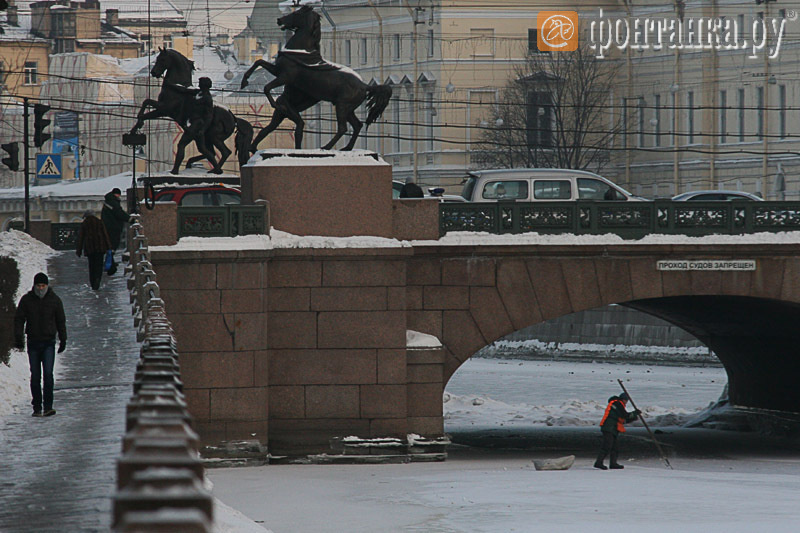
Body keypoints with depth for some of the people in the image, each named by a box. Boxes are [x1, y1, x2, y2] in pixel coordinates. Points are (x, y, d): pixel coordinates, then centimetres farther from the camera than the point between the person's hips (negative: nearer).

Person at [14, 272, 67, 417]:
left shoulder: (54, 300, 2)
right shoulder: (27, 300, 1)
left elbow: (61, 321, 10)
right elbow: (19, 319, 2)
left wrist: (63, 340, 8)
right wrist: (18, 338, -9)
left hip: (49, 343, -1)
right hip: (33, 343, 1)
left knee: (48, 373, -14)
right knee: (35, 376, 3)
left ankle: (48, 406, -14)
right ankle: (37, 408, 9)